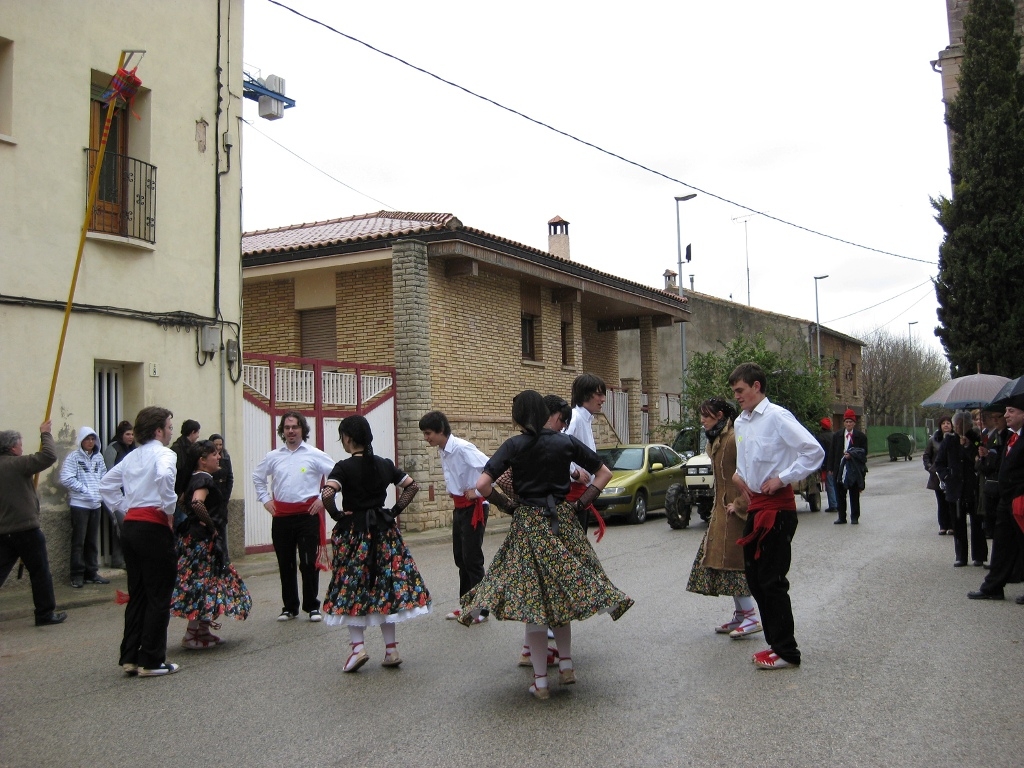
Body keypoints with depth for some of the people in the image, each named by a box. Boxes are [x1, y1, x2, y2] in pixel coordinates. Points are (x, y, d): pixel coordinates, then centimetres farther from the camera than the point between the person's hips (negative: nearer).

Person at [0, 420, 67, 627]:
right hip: (25, 529, -7)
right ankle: (46, 614, 12)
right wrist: (45, 434, -6)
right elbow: (49, 456, -20)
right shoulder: (17, 464, -14)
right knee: (40, 572, 5)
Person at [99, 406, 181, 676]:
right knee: (159, 596, 0)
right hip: (153, 528, -8)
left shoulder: (132, 456, 17)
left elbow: (106, 484, 21)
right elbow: (165, 476, -29)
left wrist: (124, 510, 18)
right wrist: (170, 508, -16)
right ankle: (151, 661, 3)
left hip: (131, 526, 8)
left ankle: (130, 657, 17)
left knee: (137, 594, 15)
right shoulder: (164, 453, -7)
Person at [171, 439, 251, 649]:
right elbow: (197, 503, -33)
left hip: (193, 536, 10)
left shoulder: (196, 479, 13)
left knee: (204, 581, 16)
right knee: (203, 581, -4)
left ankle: (203, 631, 23)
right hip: (202, 539, -10)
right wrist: (209, 522, -19)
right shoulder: (205, 479, -16)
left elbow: (185, 501, 20)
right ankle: (192, 635, 1)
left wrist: (203, 521, 10)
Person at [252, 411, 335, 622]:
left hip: (308, 514, -4)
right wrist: (265, 499, 14)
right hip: (281, 516, 4)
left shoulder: (315, 455, -2)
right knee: (285, 564, 10)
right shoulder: (273, 457, 9)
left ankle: (312, 607, 10)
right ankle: (289, 607, 21)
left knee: (309, 563, -2)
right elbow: (257, 477, 25)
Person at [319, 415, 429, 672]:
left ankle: (358, 646, -3)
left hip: (353, 531, -4)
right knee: (386, 587, 9)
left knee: (351, 590, 6)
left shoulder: (344, 467, -10)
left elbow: (327, 494, -24)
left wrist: (337, 514, -8)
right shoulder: (385, 465, 4)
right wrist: (396, 510, 9)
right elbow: (412, 486, 8)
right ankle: (391, 649, 11)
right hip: (384, 529, 4)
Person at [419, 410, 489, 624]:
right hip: (459, 507, 9)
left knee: (472, 559, -3)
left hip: (473, 507, -9)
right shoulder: (442, 451, 5)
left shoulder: (462, 448, -22)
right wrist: (454, 492, 6)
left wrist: (478, 491, -21)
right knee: (460, 558, 15)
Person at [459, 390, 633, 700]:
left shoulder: (513, 446, -6)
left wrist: (507, 504, 0)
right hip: (564, 522, 2)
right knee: (561, 594, 20)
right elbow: (604, 474, 6)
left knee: (533, 601, 4)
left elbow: (482, 485, -13)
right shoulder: (566, 442, 1)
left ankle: (540, 681, 7)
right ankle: (566, 663, 17)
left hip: (527, 524, -2)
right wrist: (581, 503, 7)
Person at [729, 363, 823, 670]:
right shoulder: (740, 422, 12)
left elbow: (813, 451, -19)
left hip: (777, 505, -9)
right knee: (754, 577, 13)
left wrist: (781, 479, -17)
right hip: (755, 505, 9)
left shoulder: (777, 417, -14)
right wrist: (739, 474, 9)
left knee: (772, 580, -4)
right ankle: (775, 642, 25)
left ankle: (786, 651, 8)